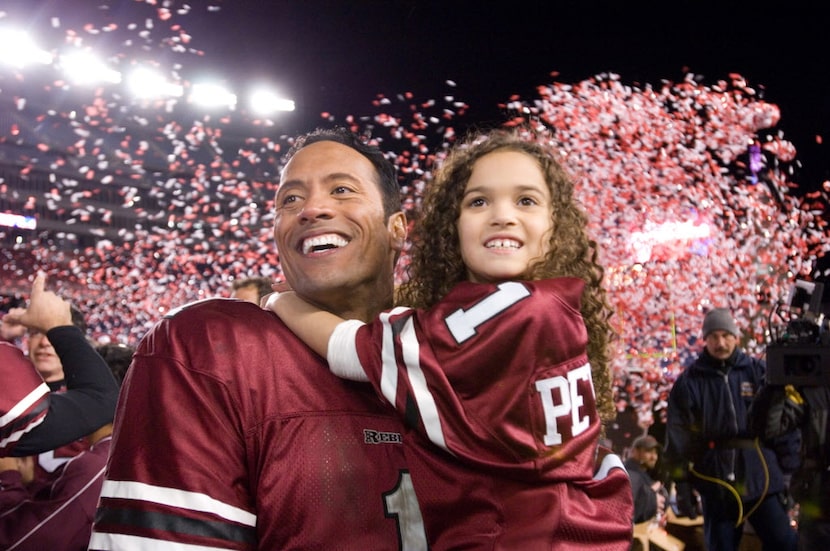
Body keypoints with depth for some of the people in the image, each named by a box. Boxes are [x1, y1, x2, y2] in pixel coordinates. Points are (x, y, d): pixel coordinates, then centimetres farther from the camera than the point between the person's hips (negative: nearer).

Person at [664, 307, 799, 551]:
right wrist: (682, 483, -4)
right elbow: (677, 437, -1)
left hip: (762, 480, 0)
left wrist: (790, 470, 0)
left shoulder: (759, 372, 3)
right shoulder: (689, 382, 1)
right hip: (715, 483, 0)